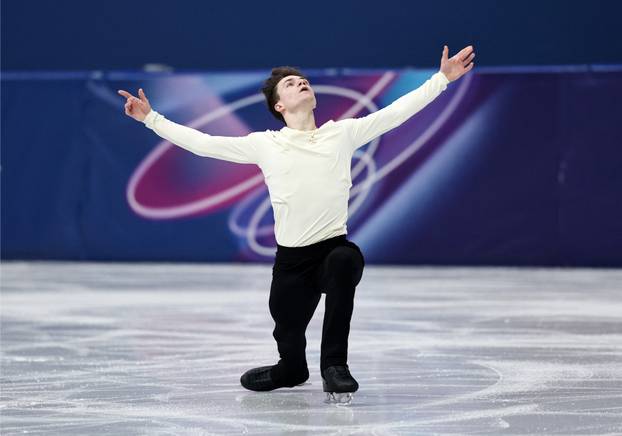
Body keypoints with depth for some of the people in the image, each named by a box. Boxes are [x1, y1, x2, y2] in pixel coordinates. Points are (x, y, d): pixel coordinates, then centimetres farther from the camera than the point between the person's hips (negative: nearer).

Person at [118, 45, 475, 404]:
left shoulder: (342, 132, 5)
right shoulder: (265, 144, 5)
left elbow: (397, 111, 5)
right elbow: (202, 143, 7)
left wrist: (442, 78, 1)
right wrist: (151, 118, 4)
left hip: (336, 249, -1)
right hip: (291, 261, 1)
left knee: (346, 260, -37)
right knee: (289, 344, 6)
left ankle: (335, 363, -23)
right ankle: (291, 372, 47)